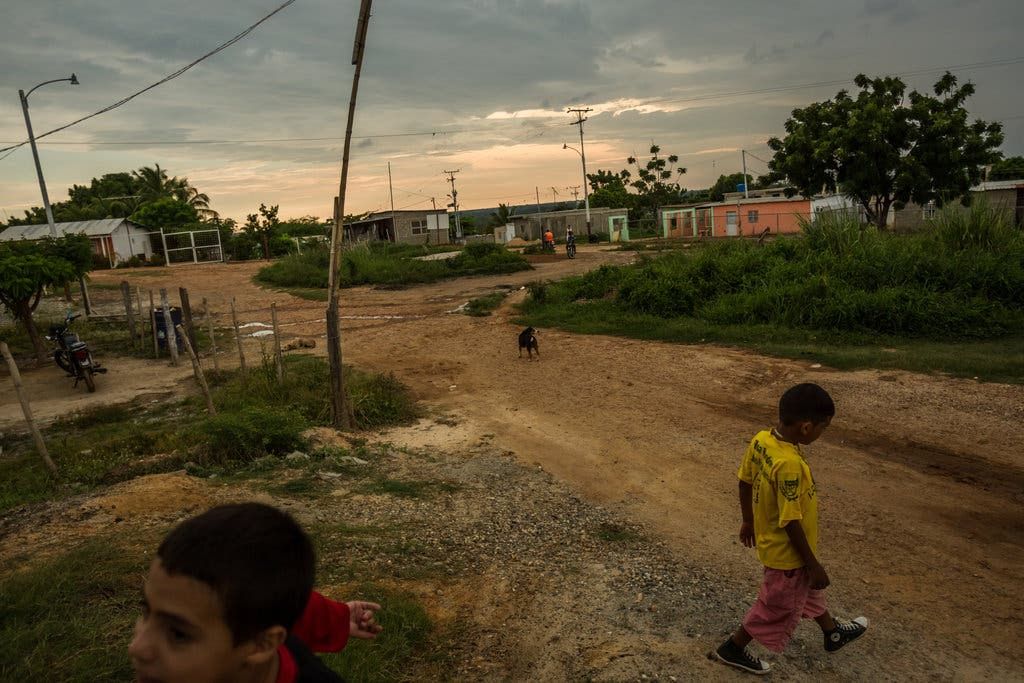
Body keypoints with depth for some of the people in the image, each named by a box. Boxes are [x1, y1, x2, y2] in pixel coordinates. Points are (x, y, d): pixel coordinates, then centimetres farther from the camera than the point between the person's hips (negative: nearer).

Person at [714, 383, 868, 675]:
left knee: (808, 588, 31)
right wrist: (814, 565, -16)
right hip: (787, 552, -8)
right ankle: (733, 648, 33)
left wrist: (748, 520, 18)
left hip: (770, 539, 8)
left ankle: (833, 632, 56)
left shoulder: (760, 440, -12)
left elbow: (744, 481, 2)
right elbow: (791, 522, -30)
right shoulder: (789, 465, -37)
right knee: (780, 607, 16)